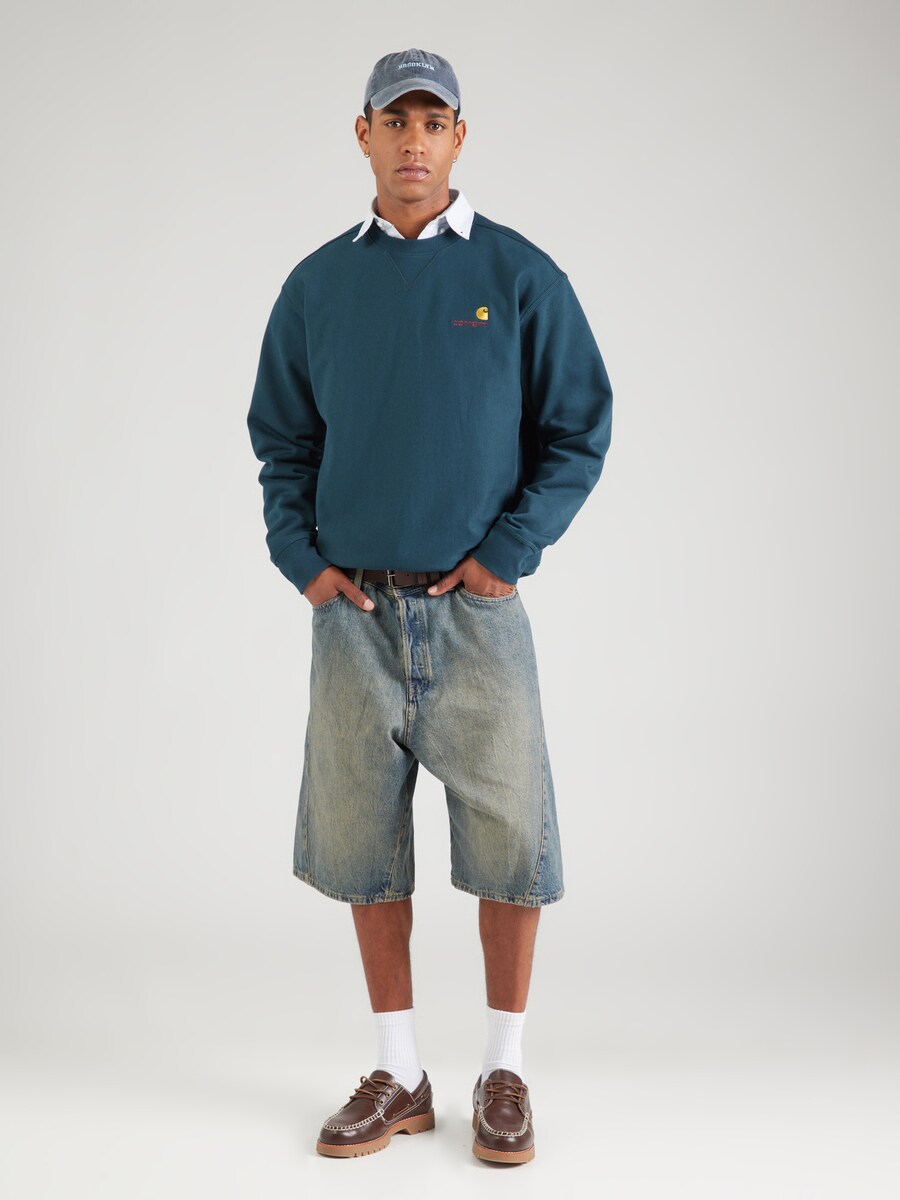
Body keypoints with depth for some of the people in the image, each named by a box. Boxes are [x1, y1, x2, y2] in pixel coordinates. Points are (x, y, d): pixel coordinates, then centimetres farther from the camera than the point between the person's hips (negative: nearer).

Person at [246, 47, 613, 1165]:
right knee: (362, 846, 8)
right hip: (352, 612, 3)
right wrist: (301, 558, 1)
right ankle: (398, 1075, 23)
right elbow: (281, 440, 14)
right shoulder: (317, 285, 8)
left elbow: (579, 431, 2)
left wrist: (507, 550, -8)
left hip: (475, 609, -2)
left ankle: (505, 1071, 19)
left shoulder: (520, 275, 1)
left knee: (509, 844, 1)